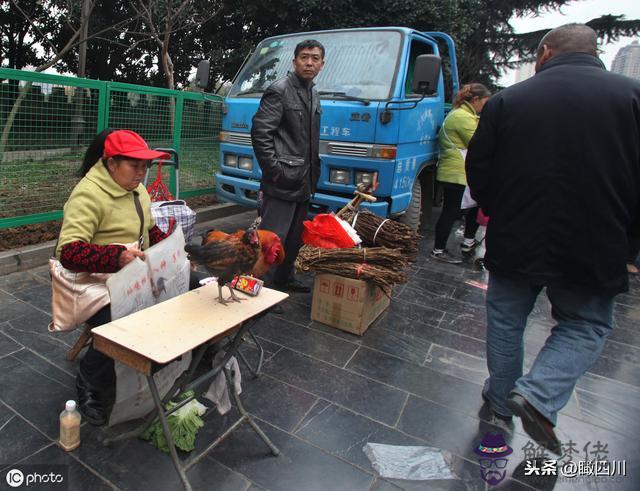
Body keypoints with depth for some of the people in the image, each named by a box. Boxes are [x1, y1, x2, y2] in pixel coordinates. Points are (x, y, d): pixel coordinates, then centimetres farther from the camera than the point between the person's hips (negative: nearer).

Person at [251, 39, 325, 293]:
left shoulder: (313, 94, 17)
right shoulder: (279, 90, -8)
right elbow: (260, 132, -15)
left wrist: (313, 174, 15)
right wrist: (274, 171, -17)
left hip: (303, 183, 9)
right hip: (282, 184, -9)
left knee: (295, 238, 17)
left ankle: (283, 279, 33)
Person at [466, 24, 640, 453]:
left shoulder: (507, 100, -2)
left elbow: (478, 171, 1)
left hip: (515, 243, 1)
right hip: (594, 249, 0)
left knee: (505, 321, 19)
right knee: (586, 326, 20)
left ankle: (501, 397, 33)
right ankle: (538, 394, 2)